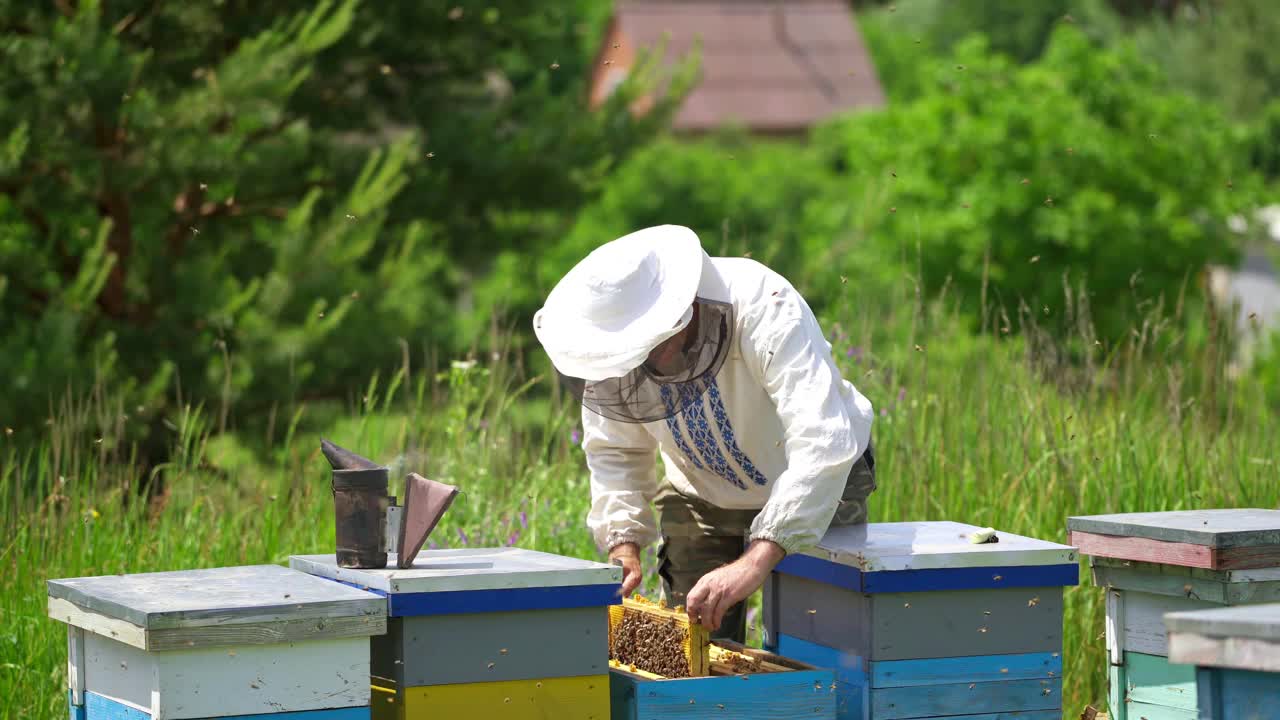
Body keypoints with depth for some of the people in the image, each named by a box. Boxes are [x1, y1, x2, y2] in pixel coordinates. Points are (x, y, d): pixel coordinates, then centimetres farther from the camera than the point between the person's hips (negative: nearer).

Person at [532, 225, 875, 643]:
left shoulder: (764, 309, -38)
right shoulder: (614, 335, -22)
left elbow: (821, 443, -48)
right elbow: (614, 453, -6)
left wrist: (756, 561, -57)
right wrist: (623, 541, -23)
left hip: (817, 486, -4)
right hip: (703, 496, 4)